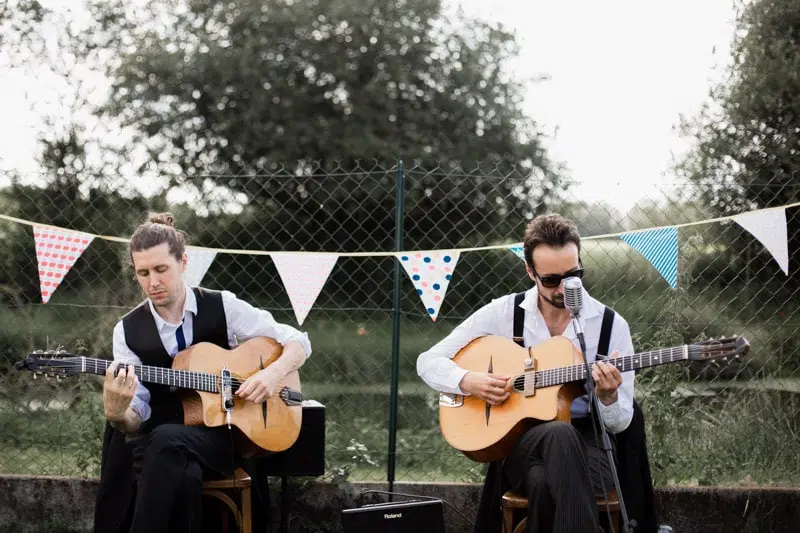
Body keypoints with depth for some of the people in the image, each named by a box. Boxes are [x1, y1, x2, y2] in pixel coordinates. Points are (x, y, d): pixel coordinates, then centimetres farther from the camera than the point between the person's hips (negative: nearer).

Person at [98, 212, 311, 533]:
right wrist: (117, 414, -23)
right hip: (155, 443, 1)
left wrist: (273, 374, -14)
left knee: (168, 440, -36)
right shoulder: (128, 331, 4)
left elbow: (298, 343, 6)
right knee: (184, 476, -37)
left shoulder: (223, 307, 2)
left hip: (219, 436, -1)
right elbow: (137, 416, 1)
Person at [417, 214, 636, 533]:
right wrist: (468, 381, -13)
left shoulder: (611, 326, 3)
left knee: (547, 482, -39)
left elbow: (619, 423, 5)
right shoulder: (503, 312, 3)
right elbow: (428, 362, 7)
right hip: (519, 441, 1)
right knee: (560, 434, -38)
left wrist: (608, 397, -19)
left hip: (586, 442, -1)